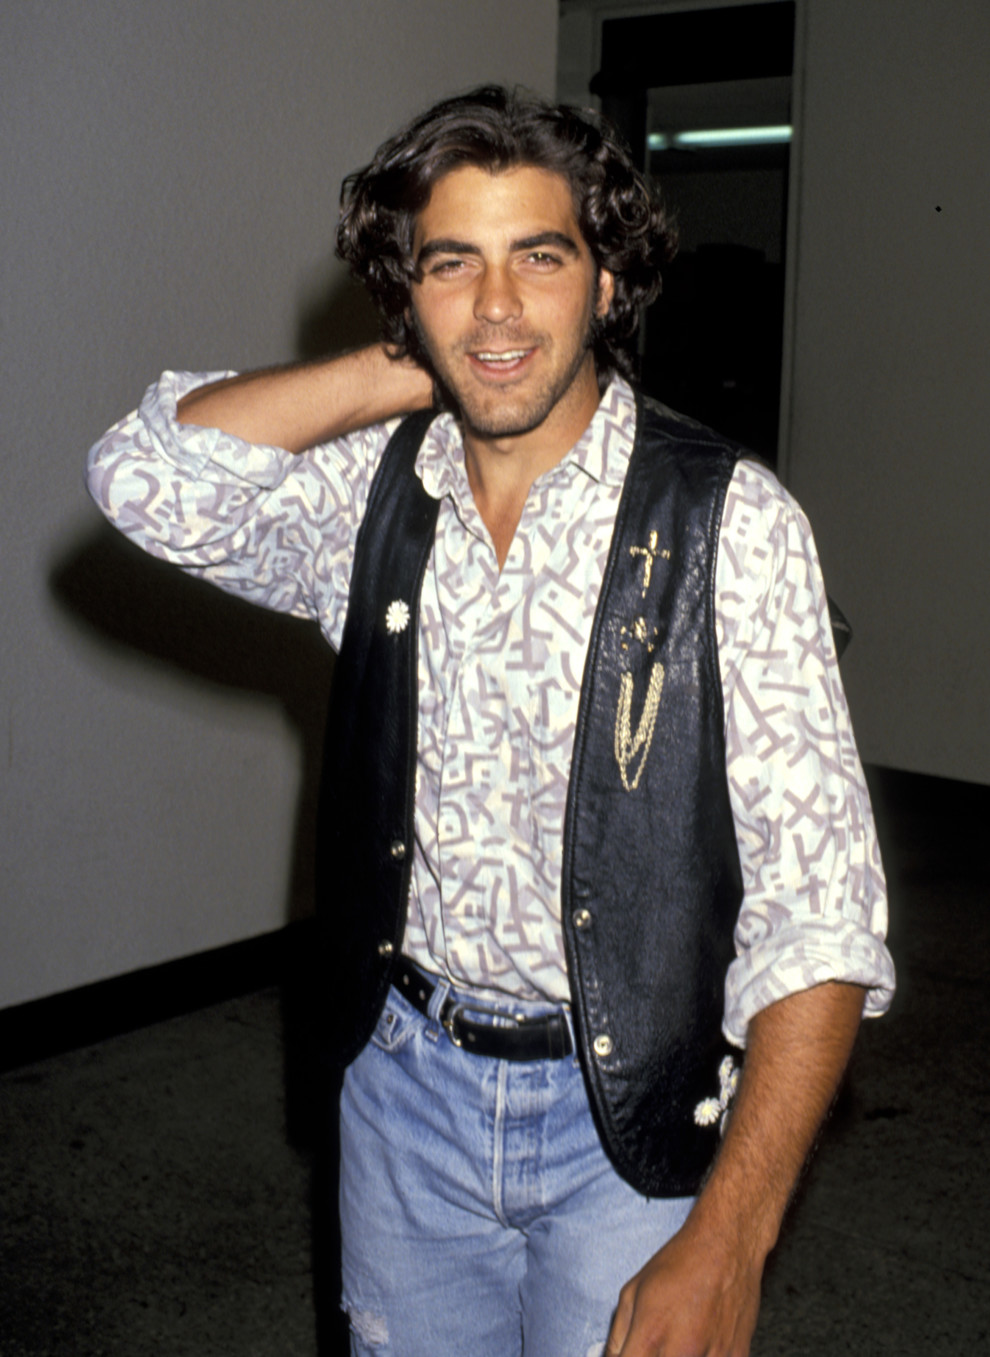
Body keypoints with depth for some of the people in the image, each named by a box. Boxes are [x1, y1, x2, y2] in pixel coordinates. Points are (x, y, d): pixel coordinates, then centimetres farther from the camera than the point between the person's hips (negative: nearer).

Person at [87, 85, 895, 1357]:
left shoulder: (727, 522, -16)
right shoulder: (372, 490, -2)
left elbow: (819, 913, -18)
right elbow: (145, 477, -18)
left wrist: (726, 1241, -23)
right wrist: (400, 376, -13)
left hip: (632, 1111, -3)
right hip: (405, 1081, 4)